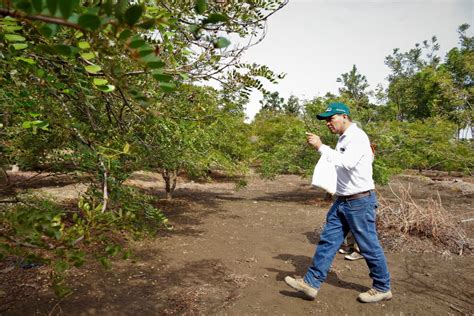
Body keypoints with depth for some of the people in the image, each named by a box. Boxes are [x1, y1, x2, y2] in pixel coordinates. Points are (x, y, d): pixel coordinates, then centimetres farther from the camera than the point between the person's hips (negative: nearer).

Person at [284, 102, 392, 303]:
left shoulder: (357, 137, -17)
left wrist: (320, 146, -30)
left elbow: (345, 163, -33)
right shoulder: (343, 139, 12)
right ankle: (311, 282, 13)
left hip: (360, 201, -9)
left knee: (369, 247, 6)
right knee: (327, 241, 7)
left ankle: (382, 288, 26)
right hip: (342, 201, 9)